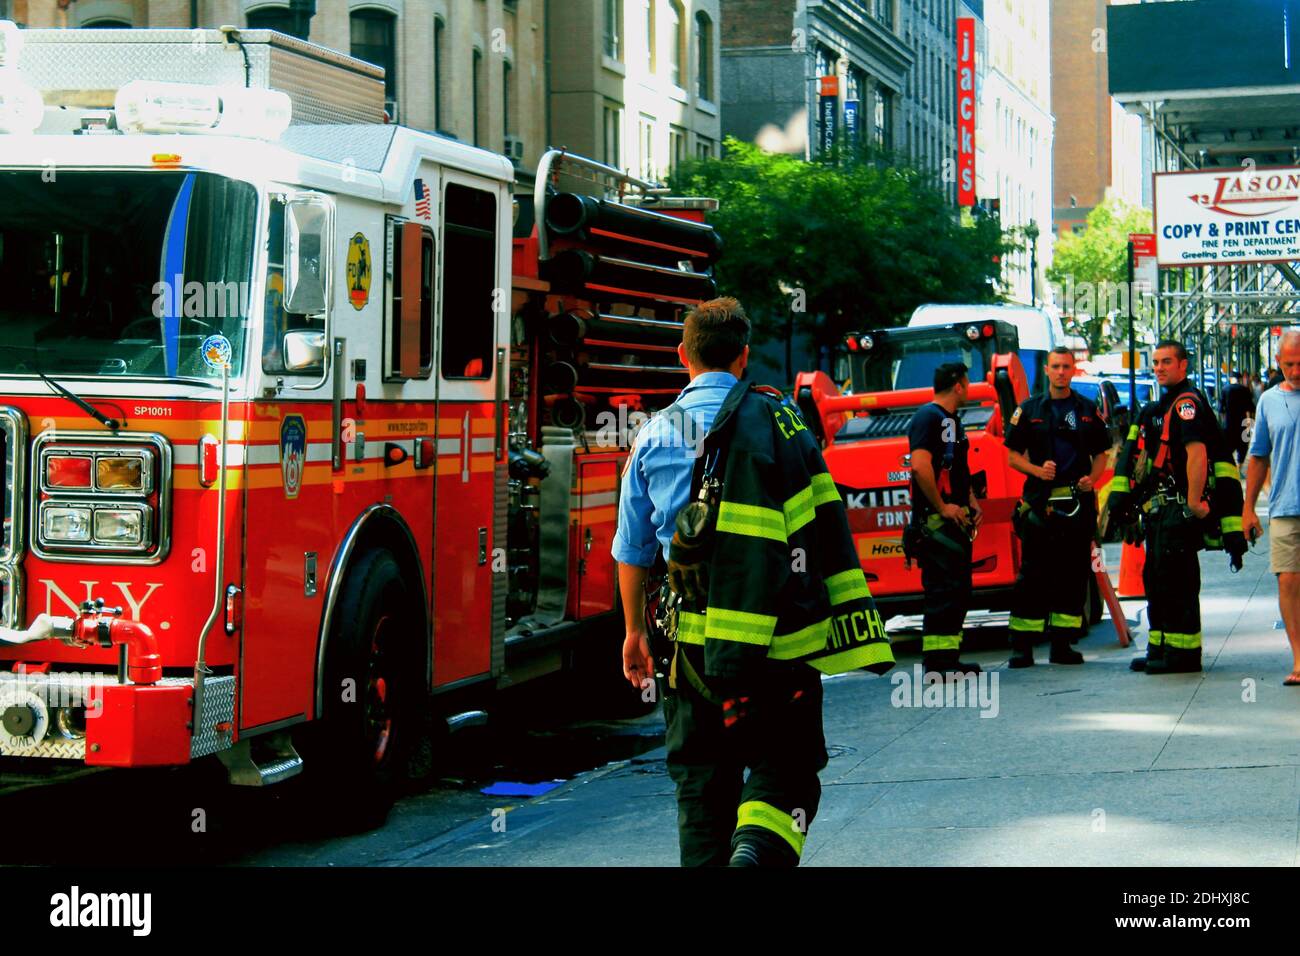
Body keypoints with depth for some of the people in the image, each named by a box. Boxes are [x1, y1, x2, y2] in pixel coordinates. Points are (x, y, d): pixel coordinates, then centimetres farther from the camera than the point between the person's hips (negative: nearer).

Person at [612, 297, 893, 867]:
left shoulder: (655, 436, 8)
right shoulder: (778, 419, 2)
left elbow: (632, 551, 15)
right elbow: (825, 530, -1)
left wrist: (634, 632, 29)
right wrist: (853, 631, 3)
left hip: (700, 640, 2)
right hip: (785, 641, -2)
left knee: (702, 783, 13)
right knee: (785, 776, 5)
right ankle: (757, 853, -22)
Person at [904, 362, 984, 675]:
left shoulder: (952, 421, 21)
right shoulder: (928, 416, -10)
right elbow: (920, 465, -23)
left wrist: (971, 503, 13)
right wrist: (942, 507, -19)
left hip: (956, 521, 10)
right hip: (934, 523, -10)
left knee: (959, 591, 11)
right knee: (942, 591, -11)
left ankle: (949, 659, 16)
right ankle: (936, 662, -9)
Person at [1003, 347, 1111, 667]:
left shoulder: (1088, 410, 12)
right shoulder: (1029, 410, 7)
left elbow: (1100, 455, 15)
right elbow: (1013, 456, 7)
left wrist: (1092, 479, -5)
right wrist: (1037, 471, -12)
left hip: (1078, 501, 2)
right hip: (1040, 501, -2)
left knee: (1074, 573, 3)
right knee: (1033, 572, -4)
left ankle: (1062, 644, 9)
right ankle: (1022, 645, -3)